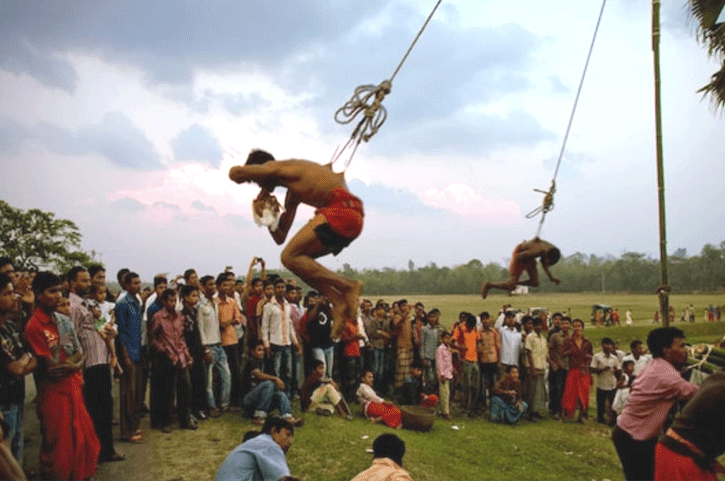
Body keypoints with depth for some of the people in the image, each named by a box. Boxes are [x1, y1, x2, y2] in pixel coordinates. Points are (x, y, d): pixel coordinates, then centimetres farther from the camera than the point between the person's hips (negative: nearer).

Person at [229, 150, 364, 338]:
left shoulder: (277, 167, 6)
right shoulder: (293, 192, 32)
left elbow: (235, 172, -5)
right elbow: (280, 237, 35)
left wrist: (249, 176, 17)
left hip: (341, 208, -10)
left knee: (290, 257, -11)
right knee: (298, 259, 14)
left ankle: (348, 286, -14)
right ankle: (339, 301, 1)